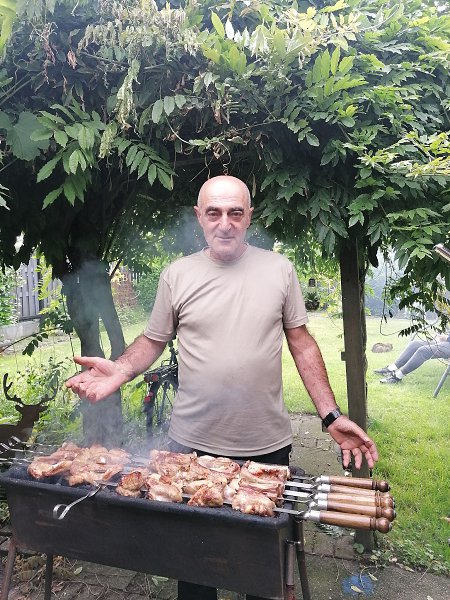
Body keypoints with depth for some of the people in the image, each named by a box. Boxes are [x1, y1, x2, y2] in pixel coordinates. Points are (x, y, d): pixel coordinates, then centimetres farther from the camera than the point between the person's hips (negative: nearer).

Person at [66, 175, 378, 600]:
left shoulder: (279, 270, 0)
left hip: (268, 444, 0)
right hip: (194, 443, 0)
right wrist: (120, 371, -15)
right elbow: (152, 342, 6)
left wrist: (332, 415, -3)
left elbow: (301, 344, 3)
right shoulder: (176, 275, -1)